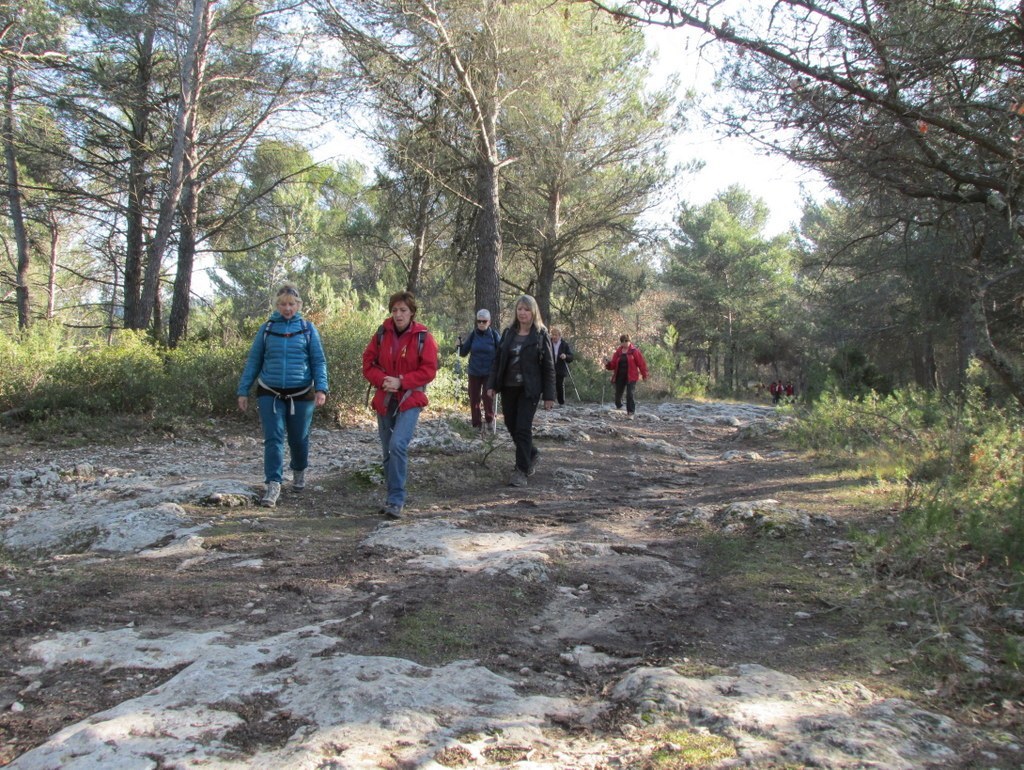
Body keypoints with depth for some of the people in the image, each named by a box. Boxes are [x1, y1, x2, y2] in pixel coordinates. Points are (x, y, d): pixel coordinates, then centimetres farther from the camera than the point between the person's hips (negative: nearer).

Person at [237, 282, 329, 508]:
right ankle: (273, 485, -9)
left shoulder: (308, 329, 1)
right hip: (270, 394, 0)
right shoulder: (267, 329, 3)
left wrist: (321, 389, -13)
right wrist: (243, 391, 4)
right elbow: (253, 362, 7)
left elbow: (319, 362, -1)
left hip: (301, 394, 0)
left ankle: (299, 472, 38)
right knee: (273, 438, -9)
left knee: (298, 438, 11)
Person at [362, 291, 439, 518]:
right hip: (384, 400, 5)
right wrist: (382, 380, -16)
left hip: (410, 400, -4)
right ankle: (394, 497, 27)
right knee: (388, 450, 12)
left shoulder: (423, 337, -6)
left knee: (398, 445, -21)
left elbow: (429, 370, -9)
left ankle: (396, 500, -13)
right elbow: (368, 363, 3)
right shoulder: (382, 334, 3)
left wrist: (401, 381, -18)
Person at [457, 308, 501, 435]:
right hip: (474, 373, 3)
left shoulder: (494, 335, -6)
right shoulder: (473, 335, 0)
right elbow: (463, 353, 4)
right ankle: (477, 425, 15)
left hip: (489, 373, -3)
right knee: (474, 399, 5)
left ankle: (489, 420, 14)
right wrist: (461, 344, -15)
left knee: (487, 397, -9)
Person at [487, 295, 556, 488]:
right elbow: (497, 360, 11)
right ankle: (532, 454, 34)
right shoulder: (508, 333, 8)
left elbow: (548, 367, -4)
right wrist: (492, 384, 2)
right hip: (508, 387, 5)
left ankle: (521, 470, 0)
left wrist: (549, 395, -7)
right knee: (511, 426, 10)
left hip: (529, 389, -5)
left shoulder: (541, 335, -3)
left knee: (523, 428, -7)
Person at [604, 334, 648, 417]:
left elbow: (641, 363, -5)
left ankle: (631, 412, -6)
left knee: (630, 394, -10)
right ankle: (618, 408, 34)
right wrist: (608, 364, -13)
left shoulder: (634, 351, -4)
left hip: (631, 377, -4)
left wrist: (644, 375, -6)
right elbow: (613, 364, 8)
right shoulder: (618, 351, 7)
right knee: (618, 394, 10)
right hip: (619, 376, 4)